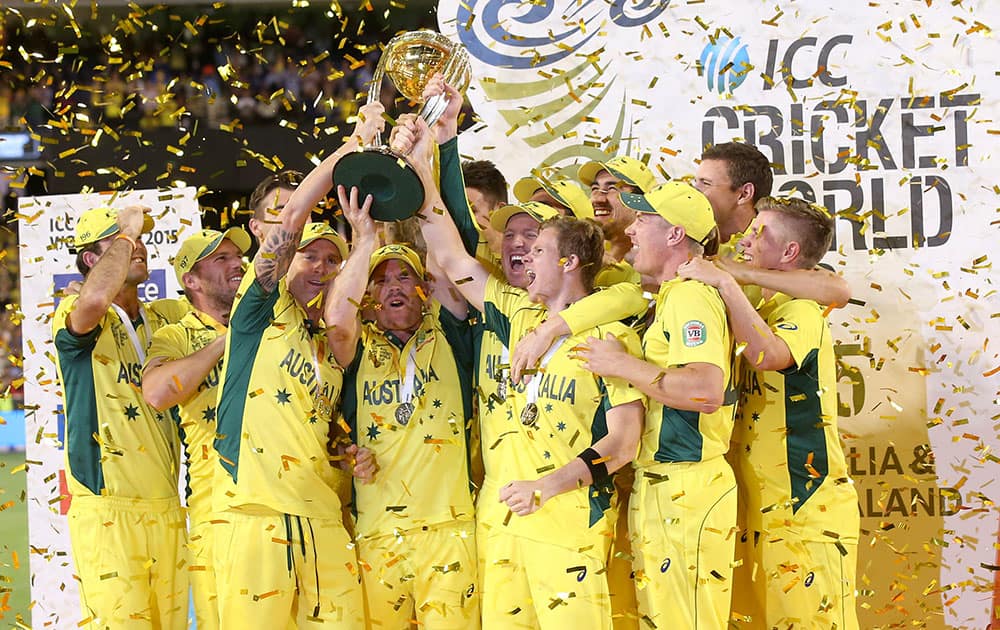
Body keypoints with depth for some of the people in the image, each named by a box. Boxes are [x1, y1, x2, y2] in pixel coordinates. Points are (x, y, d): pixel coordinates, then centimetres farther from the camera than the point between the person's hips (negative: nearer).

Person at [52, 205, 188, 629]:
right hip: (107, 510, -6)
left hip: (166, 510, 7)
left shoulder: (161, 322, 17)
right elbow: (95, 299, -28)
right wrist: (126, 232, -13)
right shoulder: (76, 315, -4)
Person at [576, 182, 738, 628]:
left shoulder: (690, 297, -15)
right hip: (661, 489, 11)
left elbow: (707, 390, -27)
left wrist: (621, 365, -18)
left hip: (684, 490, -11)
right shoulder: (673, 296, 19)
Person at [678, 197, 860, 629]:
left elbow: (767, 355, -32)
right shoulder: (764, 313, 18)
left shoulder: (802, 313, -11)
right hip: (769, 509, 9)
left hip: (809, 509, -9)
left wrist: (724, 284, -28)